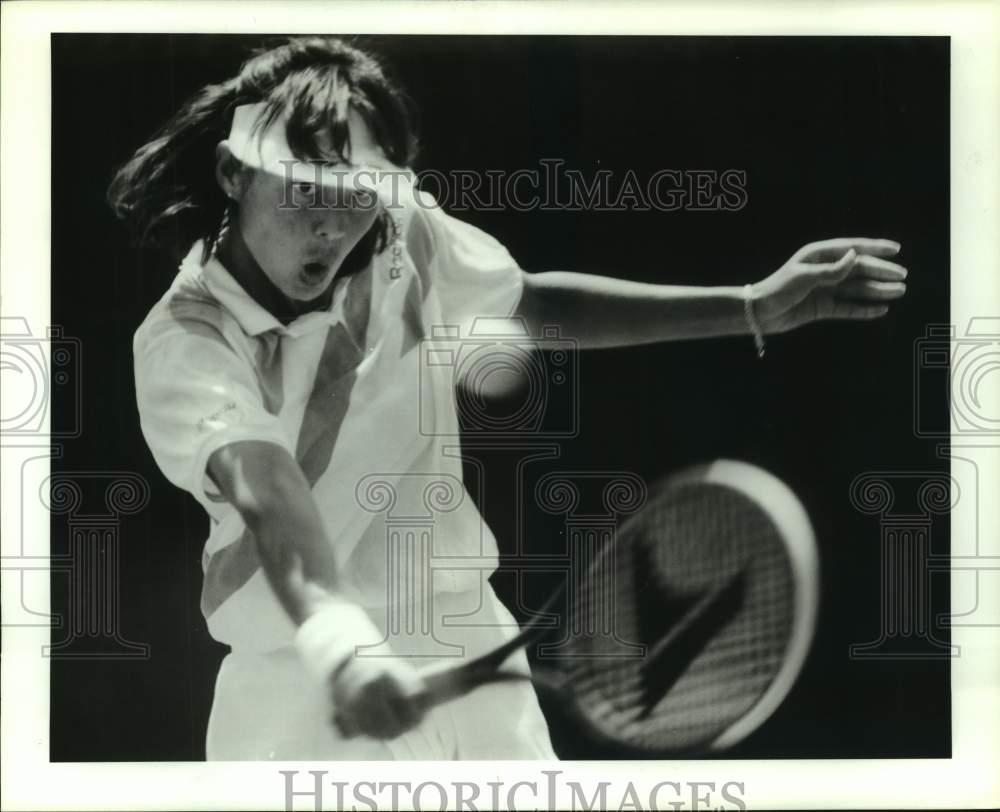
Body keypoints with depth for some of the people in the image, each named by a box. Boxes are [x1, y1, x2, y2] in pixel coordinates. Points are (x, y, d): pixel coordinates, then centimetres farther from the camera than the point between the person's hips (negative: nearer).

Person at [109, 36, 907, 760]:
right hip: (296, 692, -3)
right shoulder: (182, 342, -18)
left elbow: (540, 302, 11)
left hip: (464, 653, 4)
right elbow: (266, 496, -35)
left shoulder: (406, 238, -5)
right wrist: (336, 642, -54)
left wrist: (753, 306, 6)